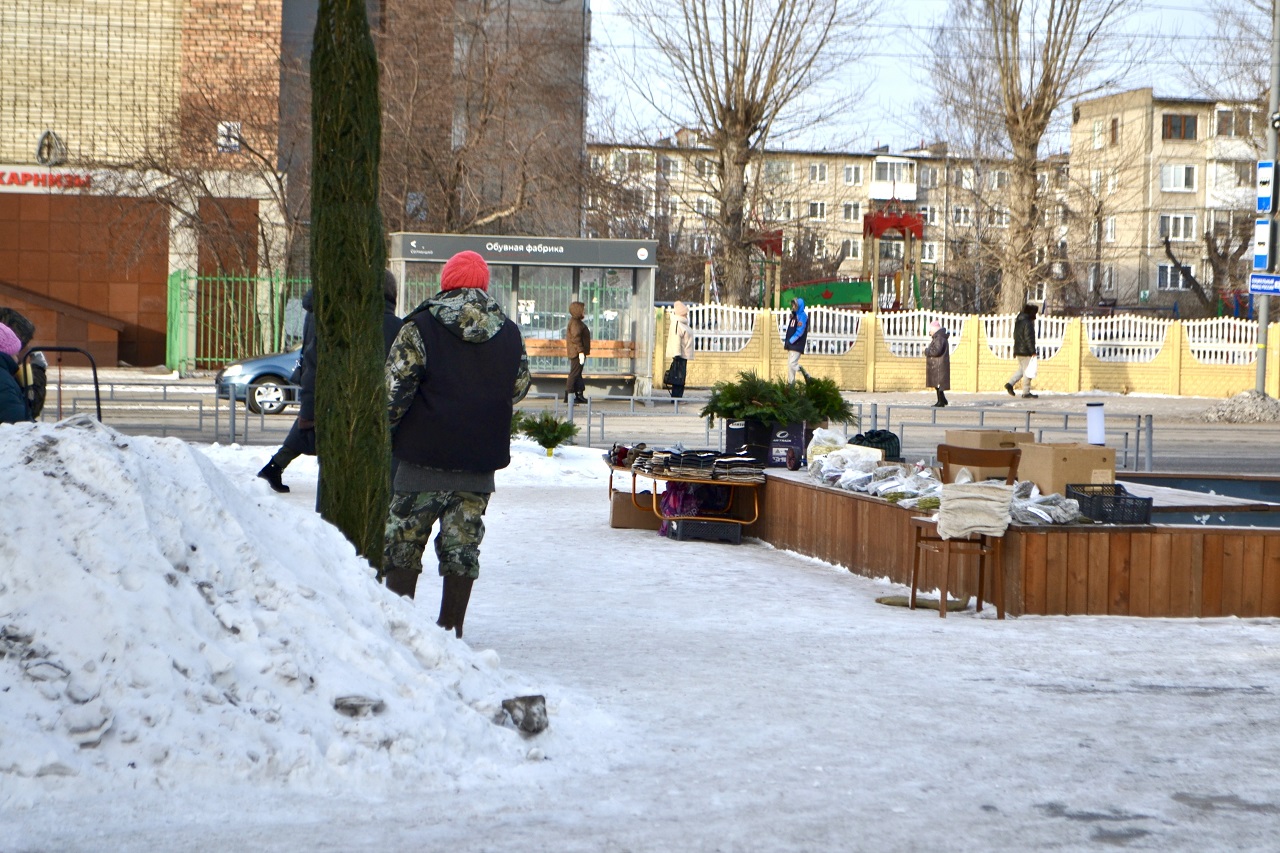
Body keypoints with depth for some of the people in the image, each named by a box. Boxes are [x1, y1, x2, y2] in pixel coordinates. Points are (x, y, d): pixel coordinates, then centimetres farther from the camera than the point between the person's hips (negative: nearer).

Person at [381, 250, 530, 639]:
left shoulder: (420, 328, -8)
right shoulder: (510, 334, 4)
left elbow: (394, 389, -11)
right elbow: (519, 389, 15)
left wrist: (382, 432, 3)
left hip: (423, 460, -3)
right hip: (480, 463, 3)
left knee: (403, 545, 6)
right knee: (462, 549, 9)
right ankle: (451, 628, 11)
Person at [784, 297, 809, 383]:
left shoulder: (802, 316, -9)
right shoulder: (794, 316, 19)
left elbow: (799, 331, -18)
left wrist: (790, 341, -18)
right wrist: (786, 341, 11)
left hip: (797, 345, -9)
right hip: (791, 345, 9)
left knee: (793, 363, -17)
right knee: (790, 364, 8)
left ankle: (806, 376, -9)